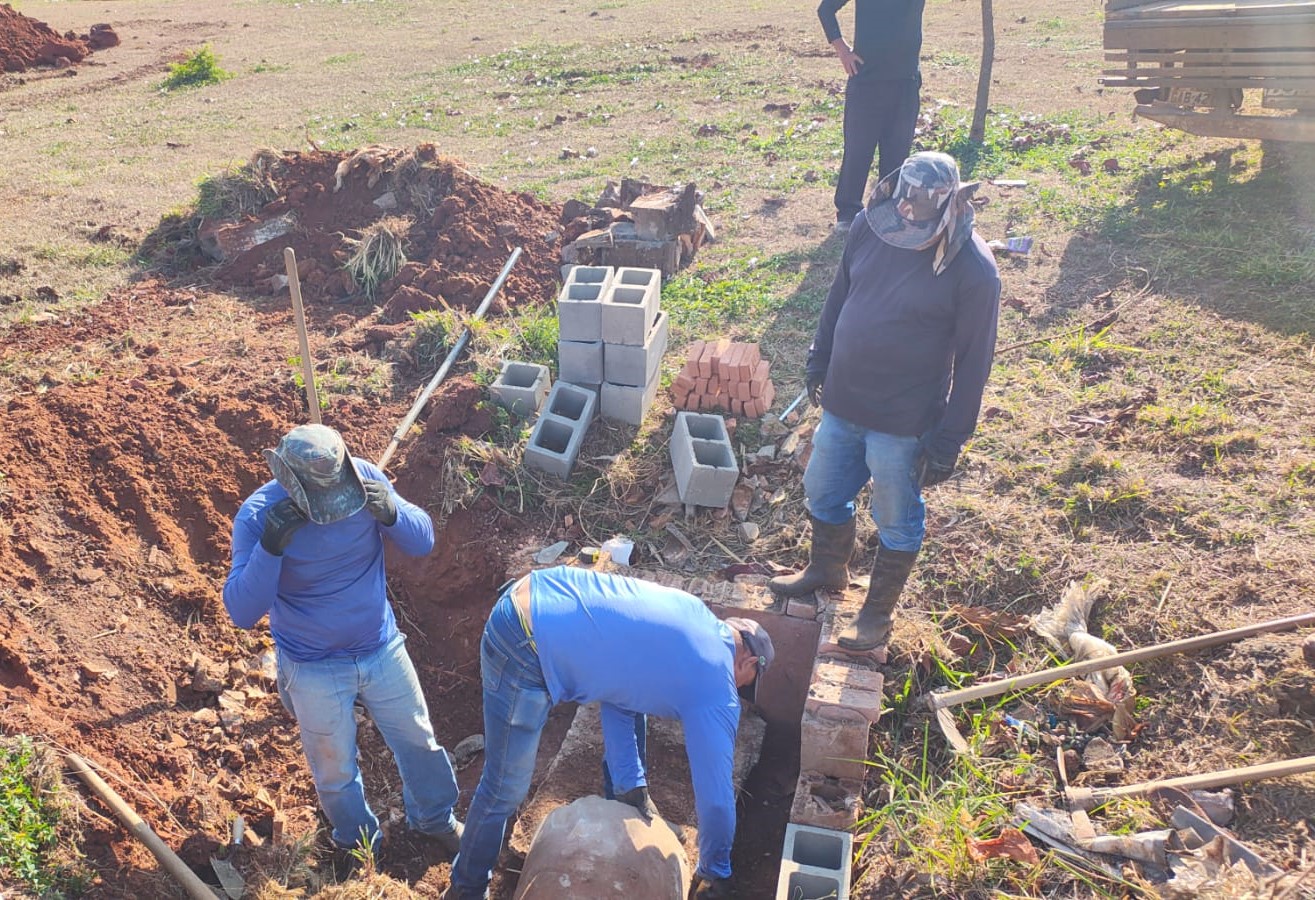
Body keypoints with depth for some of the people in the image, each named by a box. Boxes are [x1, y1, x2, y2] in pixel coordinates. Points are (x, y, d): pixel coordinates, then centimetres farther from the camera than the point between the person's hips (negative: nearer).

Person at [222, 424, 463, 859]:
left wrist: (390, 512, -33)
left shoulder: (364, 477, -18)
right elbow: (242, 612, -25)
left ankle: (436, 819, 49)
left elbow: (423, 541, -12)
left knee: (419, 741, 20)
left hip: (383, 649, 2)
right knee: (336, 772, 18)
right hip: (314, 671, -2)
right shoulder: (257, 516, -24)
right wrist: (270, 547, -40)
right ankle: (359, 844, 49)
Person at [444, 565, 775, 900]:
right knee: (505, 790, 7)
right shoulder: (717, 696, -5)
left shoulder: (692, 611, 15)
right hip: (523, 651, -9)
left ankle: (622, 801, 43)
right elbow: (716, 797, 1)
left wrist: (631, 786, 19)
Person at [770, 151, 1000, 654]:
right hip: (842, 403, 6)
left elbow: (973, 363, -15)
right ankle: (826, 570, 49)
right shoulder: (871, 224, -7)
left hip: (903, 423, -5)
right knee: (822, 494, 22)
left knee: (896, 522, 13)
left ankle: (879, 613, 34)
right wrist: (818, 362, 15)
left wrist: (948, 442, -13)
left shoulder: (973, 270, -21)